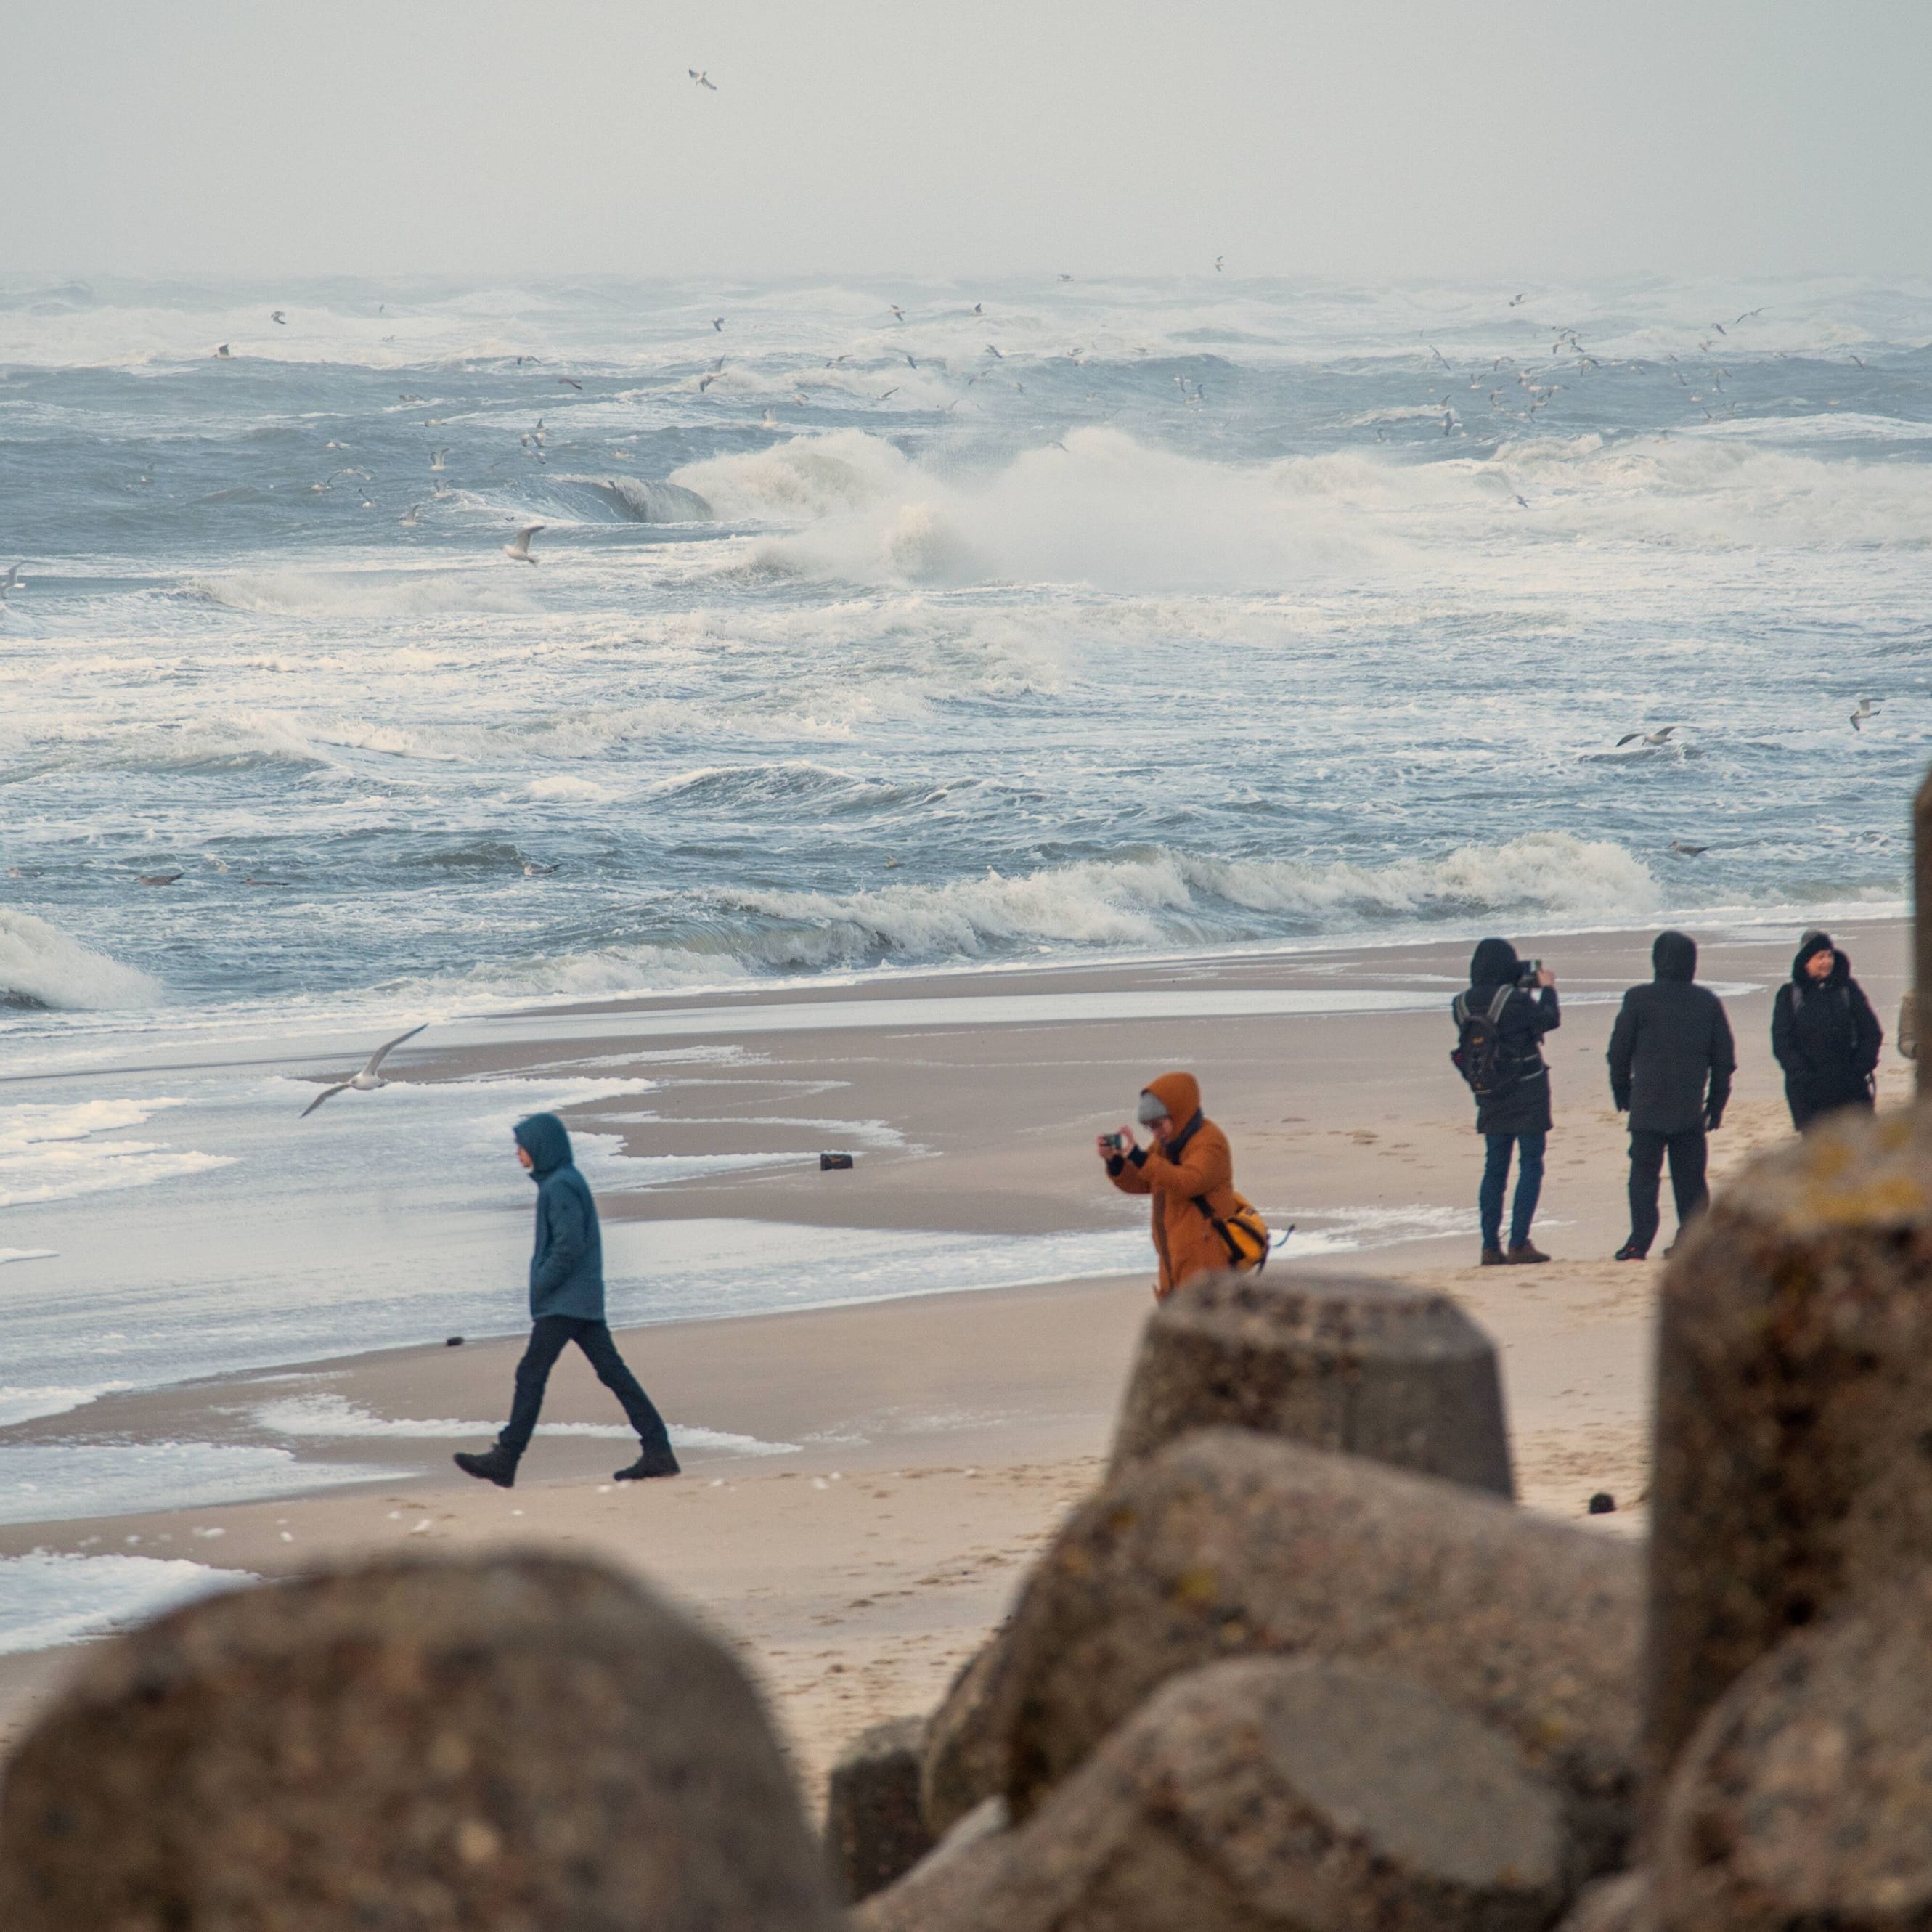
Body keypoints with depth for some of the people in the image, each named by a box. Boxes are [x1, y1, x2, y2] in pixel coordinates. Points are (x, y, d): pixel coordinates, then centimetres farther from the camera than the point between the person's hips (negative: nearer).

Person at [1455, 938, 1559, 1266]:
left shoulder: (1462, 1004, -1)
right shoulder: (1515, 1000, -17)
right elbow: (1549, 1020, -5)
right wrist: (1547, 988, 12)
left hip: (1490, 1099, 5)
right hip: (1528, 1094, -5)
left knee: (1494, 1168, 12)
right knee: (1531, 1167, 1)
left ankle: (1491, 1246, 9)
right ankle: (1519, 1244, -5)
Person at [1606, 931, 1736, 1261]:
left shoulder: (1639, 999, -6)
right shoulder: (1708, 1002, 5)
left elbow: (1619, 1051, -1)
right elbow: (1725, 1058, 8)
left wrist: (1621, 1092, 13)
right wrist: (1716, 1104, 15)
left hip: (1648, 1106, -3)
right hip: (1691, 1107, 3)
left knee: (1644, 1174, -1)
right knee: (1691, 1177, 10)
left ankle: (1640, 1241, -10)